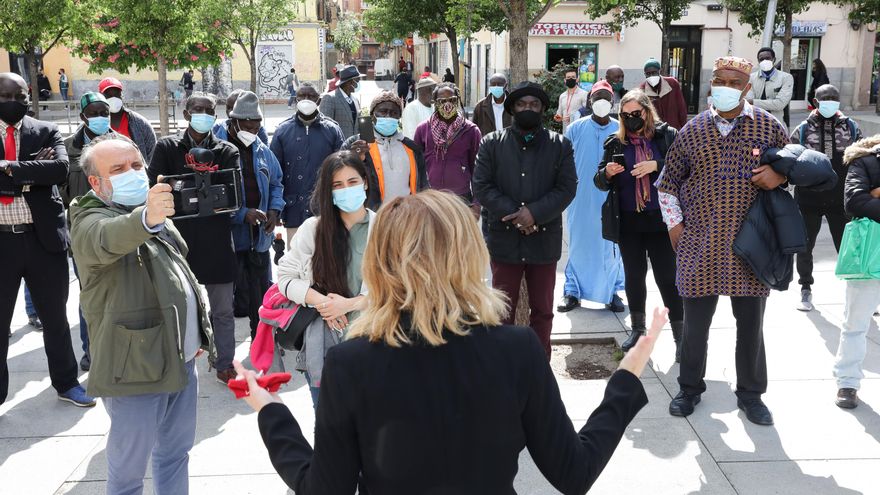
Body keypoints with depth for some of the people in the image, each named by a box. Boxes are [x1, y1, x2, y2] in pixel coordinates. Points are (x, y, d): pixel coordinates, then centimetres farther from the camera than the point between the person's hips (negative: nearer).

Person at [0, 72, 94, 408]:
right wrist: (31, 174, -15)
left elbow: (60, 169, -14)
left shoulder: (46, 132, 4)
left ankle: (66, 383, 29)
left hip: (43, 237, 1)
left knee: (55, 317, 13)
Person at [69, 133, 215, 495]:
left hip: (182, 360, 7)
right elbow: (106, 239, -37)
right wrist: (146, 218, -58)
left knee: (176, 454, 20)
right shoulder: (90, 221, -12)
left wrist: (198, 333, 21)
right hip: (137, 367, -7)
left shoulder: (157, 213, 13)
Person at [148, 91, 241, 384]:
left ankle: (224, 364, 21)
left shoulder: (227, 152, 8)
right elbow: (154, 185, -5)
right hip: (179, 238, -1)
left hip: (217, 241, 1)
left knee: (223, 310, 8)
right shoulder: (167, 147, 5)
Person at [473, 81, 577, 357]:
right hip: (504, 239, 0)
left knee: (542, 310, 10)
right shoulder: (492, 143, 3)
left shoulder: (561, 145, 4)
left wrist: (534, 213, -17)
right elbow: (481, 186, -4)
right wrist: (514, 215, -15)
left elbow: (568, 187, -4)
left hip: (544, 239, 1)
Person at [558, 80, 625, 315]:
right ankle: (572, 291, 20)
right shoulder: (576, 129, 0)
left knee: (610, 246, 7)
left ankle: (612, 292, 20)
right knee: (578, 245, 8)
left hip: (611, 200, 0)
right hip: (580, 199, 0)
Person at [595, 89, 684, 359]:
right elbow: (600, 182, 9)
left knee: (667, 276, -1)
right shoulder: (615, 143, 5)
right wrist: (607, 173, -13)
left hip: (661, 221, -3)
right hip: (628, 222, 3)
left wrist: (656, 165, -20)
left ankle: (680, 335, 10)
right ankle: (638, 329, 28)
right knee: (634, 274, 13)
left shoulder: (667, 135, -2)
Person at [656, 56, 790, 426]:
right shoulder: (692, 131, 4)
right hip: (699, 246, 0)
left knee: (751, 323, 10)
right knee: (695, 322, 9)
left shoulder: (768, 126, 2)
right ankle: (690, 388, 28)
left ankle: (750, 394, 27)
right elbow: (668, 182, 12)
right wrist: (674, 224, 4)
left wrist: (779, 175, -10)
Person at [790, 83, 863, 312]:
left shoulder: (851, 127, 3)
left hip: (840, 199, 0)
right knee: (805, 246, 10)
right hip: (808, 199, 0)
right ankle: (806, 288, 27)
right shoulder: (803, 129, -2)